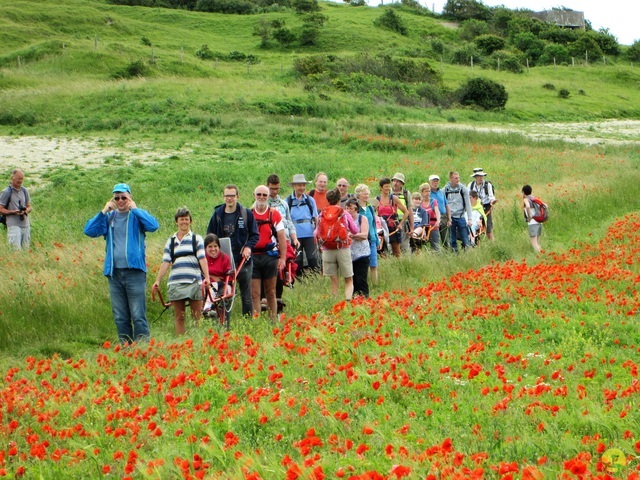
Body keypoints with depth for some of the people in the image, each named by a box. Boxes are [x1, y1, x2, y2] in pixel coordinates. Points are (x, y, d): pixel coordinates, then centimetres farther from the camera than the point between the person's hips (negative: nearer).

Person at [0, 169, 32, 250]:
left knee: (26, 249, 6)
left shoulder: (25, 191, 14)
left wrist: (26, 211, -4)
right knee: (16, 250, -15)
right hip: (13, 225, -6)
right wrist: (13, 212, -18)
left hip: (25, 224, 6)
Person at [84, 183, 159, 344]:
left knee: (138, 315, -7)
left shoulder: (137, 215, 4)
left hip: (134, 271, -4)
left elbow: (153, 225, -15)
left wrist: (135, 209, -9)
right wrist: (103, 212, -3)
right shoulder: (109, 217, 13)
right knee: (120, 317, 8)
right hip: (114, 273, 4)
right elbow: (89, 231, 1)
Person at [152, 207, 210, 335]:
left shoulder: (196, 239, 10)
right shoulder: (171, 241, 16)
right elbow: (165, 262, 9)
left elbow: (202, 259, 0)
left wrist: (207, 277, -12)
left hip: (194, 282, -2)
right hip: (175, 283, 2)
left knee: (197, 317, -3)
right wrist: (157, 281, -1)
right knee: (179, 317, 3)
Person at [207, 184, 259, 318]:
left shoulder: (246, 214, 0)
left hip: (243, 259, -1)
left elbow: (255, 235, 5)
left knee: (246, 294, 5)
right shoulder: (217, 214, 4)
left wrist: (248, 247, -11)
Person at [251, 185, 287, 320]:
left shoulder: (275, 214, 4)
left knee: (271, 293, 8)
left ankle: (273, 321, 14)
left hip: (270, 257, 0)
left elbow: (281, 237, 3)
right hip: (252, 257, 0)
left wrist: (283, 258, -4)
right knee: (255, 294, -2)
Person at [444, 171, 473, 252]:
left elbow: (468, 204, 3)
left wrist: (469, 218, -3)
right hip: (450, 217, 0)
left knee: (465, 238, -4)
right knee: (452, 239, 4)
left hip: (461, 217, 0)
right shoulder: (445, 189, 1)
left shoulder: (463, 189, 2)